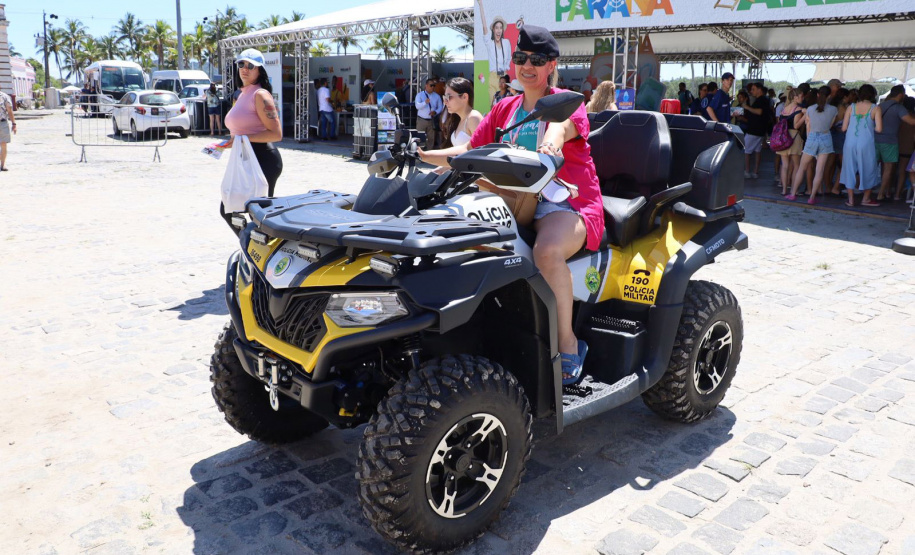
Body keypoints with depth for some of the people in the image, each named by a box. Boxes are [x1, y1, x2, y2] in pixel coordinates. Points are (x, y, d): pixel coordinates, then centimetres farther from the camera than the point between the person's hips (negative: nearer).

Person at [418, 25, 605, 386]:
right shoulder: (505, 109, 18)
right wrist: (422, 156, 1)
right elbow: (469, 152, 15)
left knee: (546, 250, -38)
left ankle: (568, 346, -21)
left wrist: (551, 142, -47)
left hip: (570, 204, -6)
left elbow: (561, 126, -24)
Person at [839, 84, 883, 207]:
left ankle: (851, 199, 12)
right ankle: (866, 199, 21)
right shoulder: (875, 108, -4)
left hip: (850, 142, 2)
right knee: (868, 170, 13)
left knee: (850, 169, 11)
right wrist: (869, 127, 12)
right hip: (866, 143, -2)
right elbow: (879, 129, -9)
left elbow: (844, 128, 1)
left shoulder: (851, 107, 2)